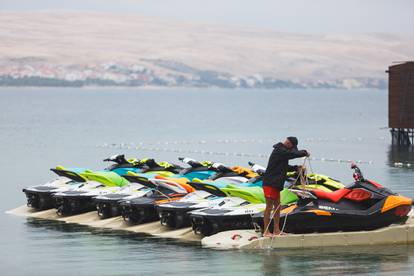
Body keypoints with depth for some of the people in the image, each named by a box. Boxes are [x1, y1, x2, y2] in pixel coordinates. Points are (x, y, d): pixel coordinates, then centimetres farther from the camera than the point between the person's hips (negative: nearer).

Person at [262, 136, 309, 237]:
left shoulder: (282, 151, 16)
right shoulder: (279, 151, -16)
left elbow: (285, 167, 23)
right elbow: (294, 154, -23)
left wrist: (296, 168, 9)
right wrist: (305, 153, -5)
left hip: (276, 184, 10)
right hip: (270, 183, -10)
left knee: (277, 206, 13)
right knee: (269, 207, -7)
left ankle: (276, 230, 19)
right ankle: (266, 231, -4)